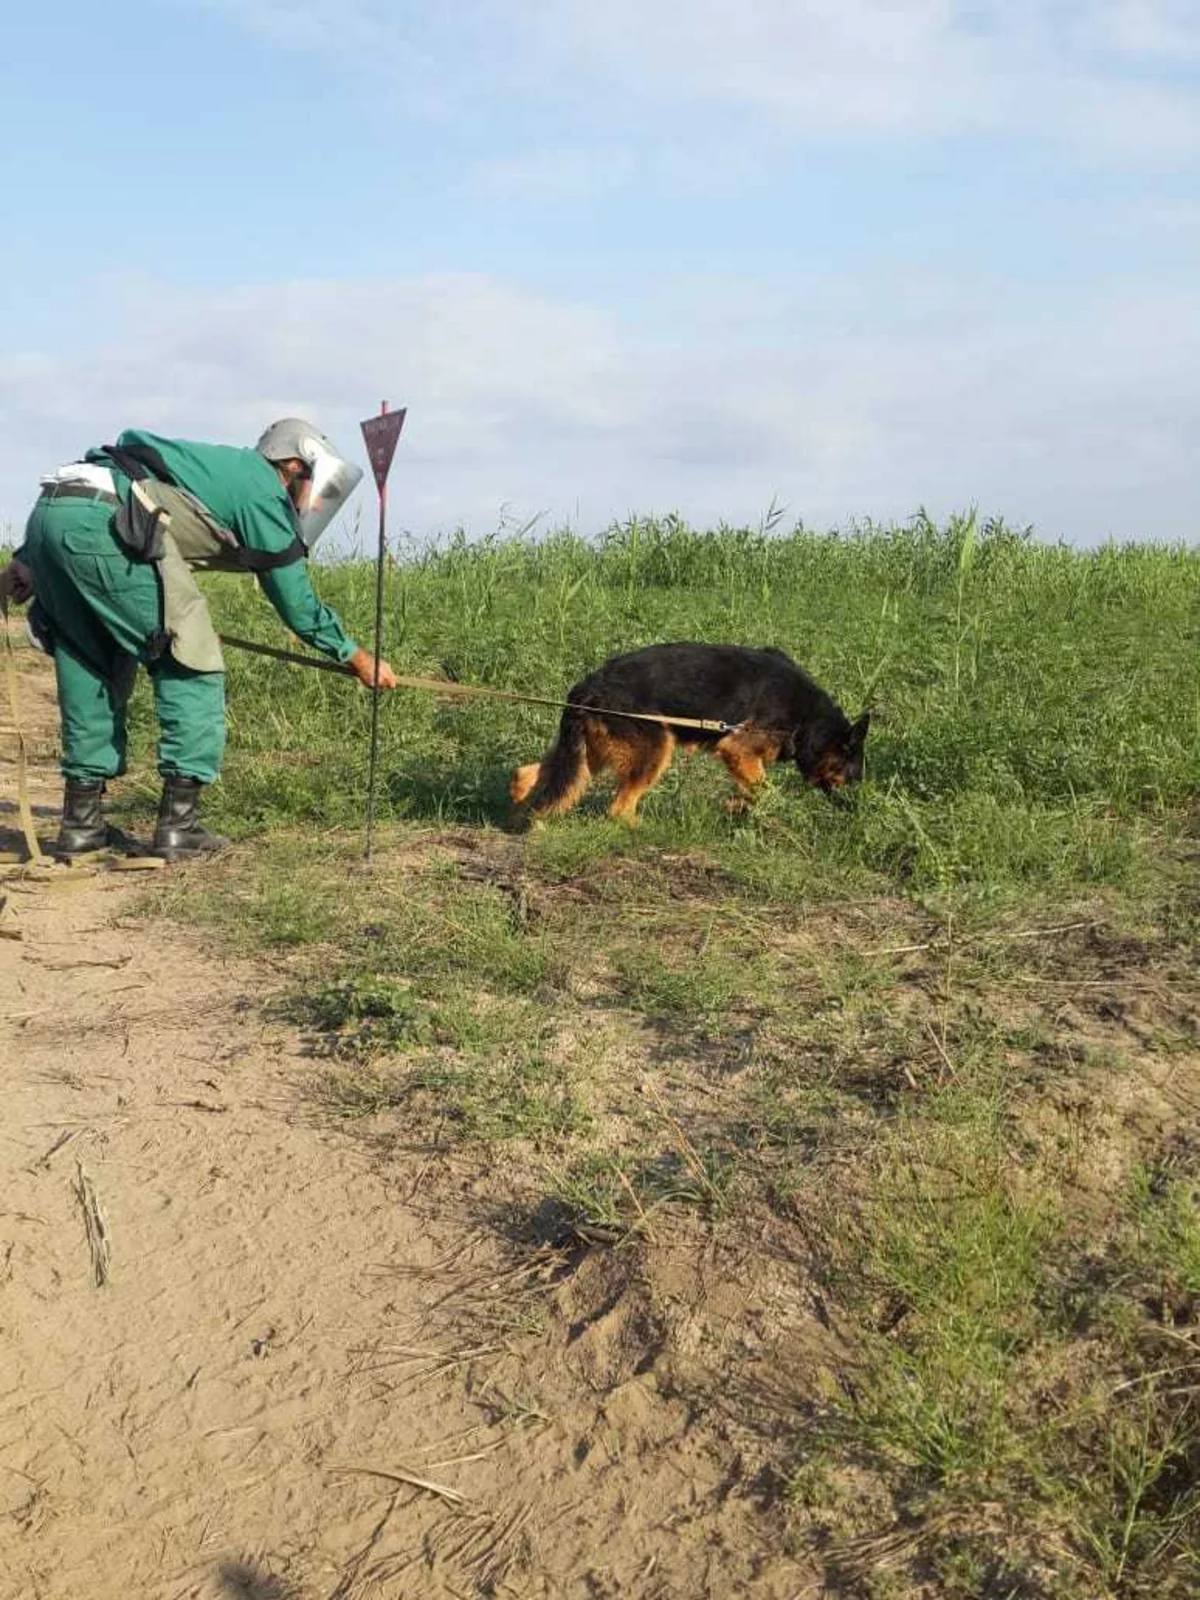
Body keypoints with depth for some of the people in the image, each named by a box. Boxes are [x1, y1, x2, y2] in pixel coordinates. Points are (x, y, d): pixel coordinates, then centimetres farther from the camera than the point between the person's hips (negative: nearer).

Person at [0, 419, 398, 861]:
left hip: (46, 511, 9)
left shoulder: (218, 467, 31)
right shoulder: (264, 491, 7)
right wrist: (358, 658, 22)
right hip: (101, 525, -9)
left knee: (90, 672, 18)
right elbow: (297, 604, 11)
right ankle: (179, 822, 1)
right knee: (192, 666, 2)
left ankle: (81, 824, 20)